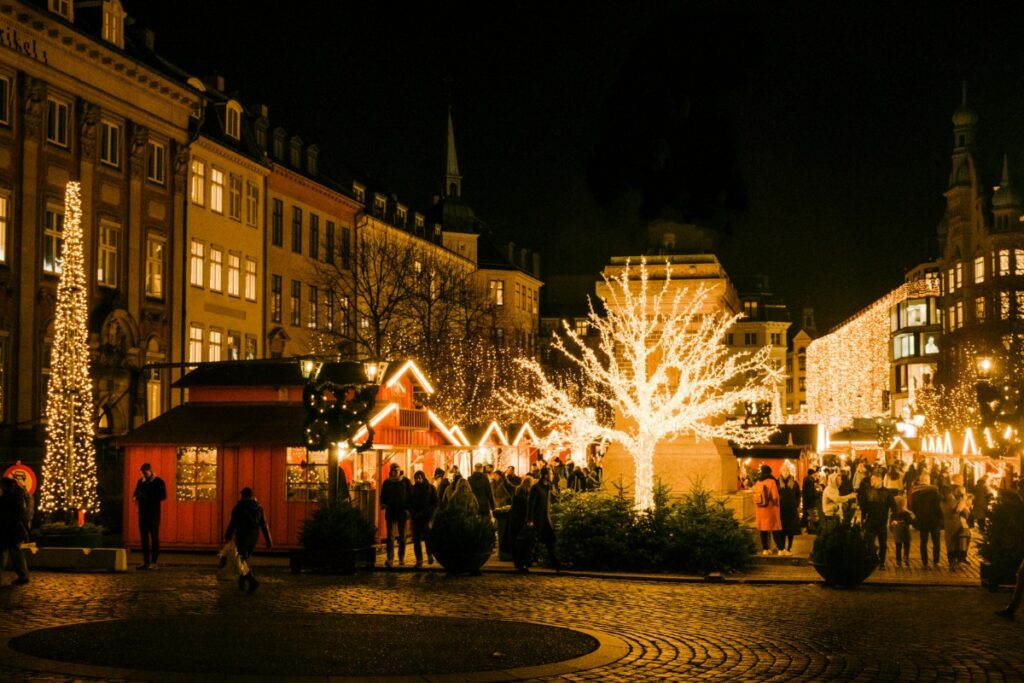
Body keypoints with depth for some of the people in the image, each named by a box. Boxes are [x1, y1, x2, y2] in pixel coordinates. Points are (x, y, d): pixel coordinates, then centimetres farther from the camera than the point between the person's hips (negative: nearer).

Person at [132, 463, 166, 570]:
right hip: (142, 513, 6)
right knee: (144, 537, 7)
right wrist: (135, 497, -2)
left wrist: (150, 499, -21)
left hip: (154, 513, -6)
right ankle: (145, 561, 12)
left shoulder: (158, 482, -4)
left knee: (154, 537, -5)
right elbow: (136, 493, 22)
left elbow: (163, 496, -10)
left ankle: (153, 562, -4)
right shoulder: (141, 481, 13)